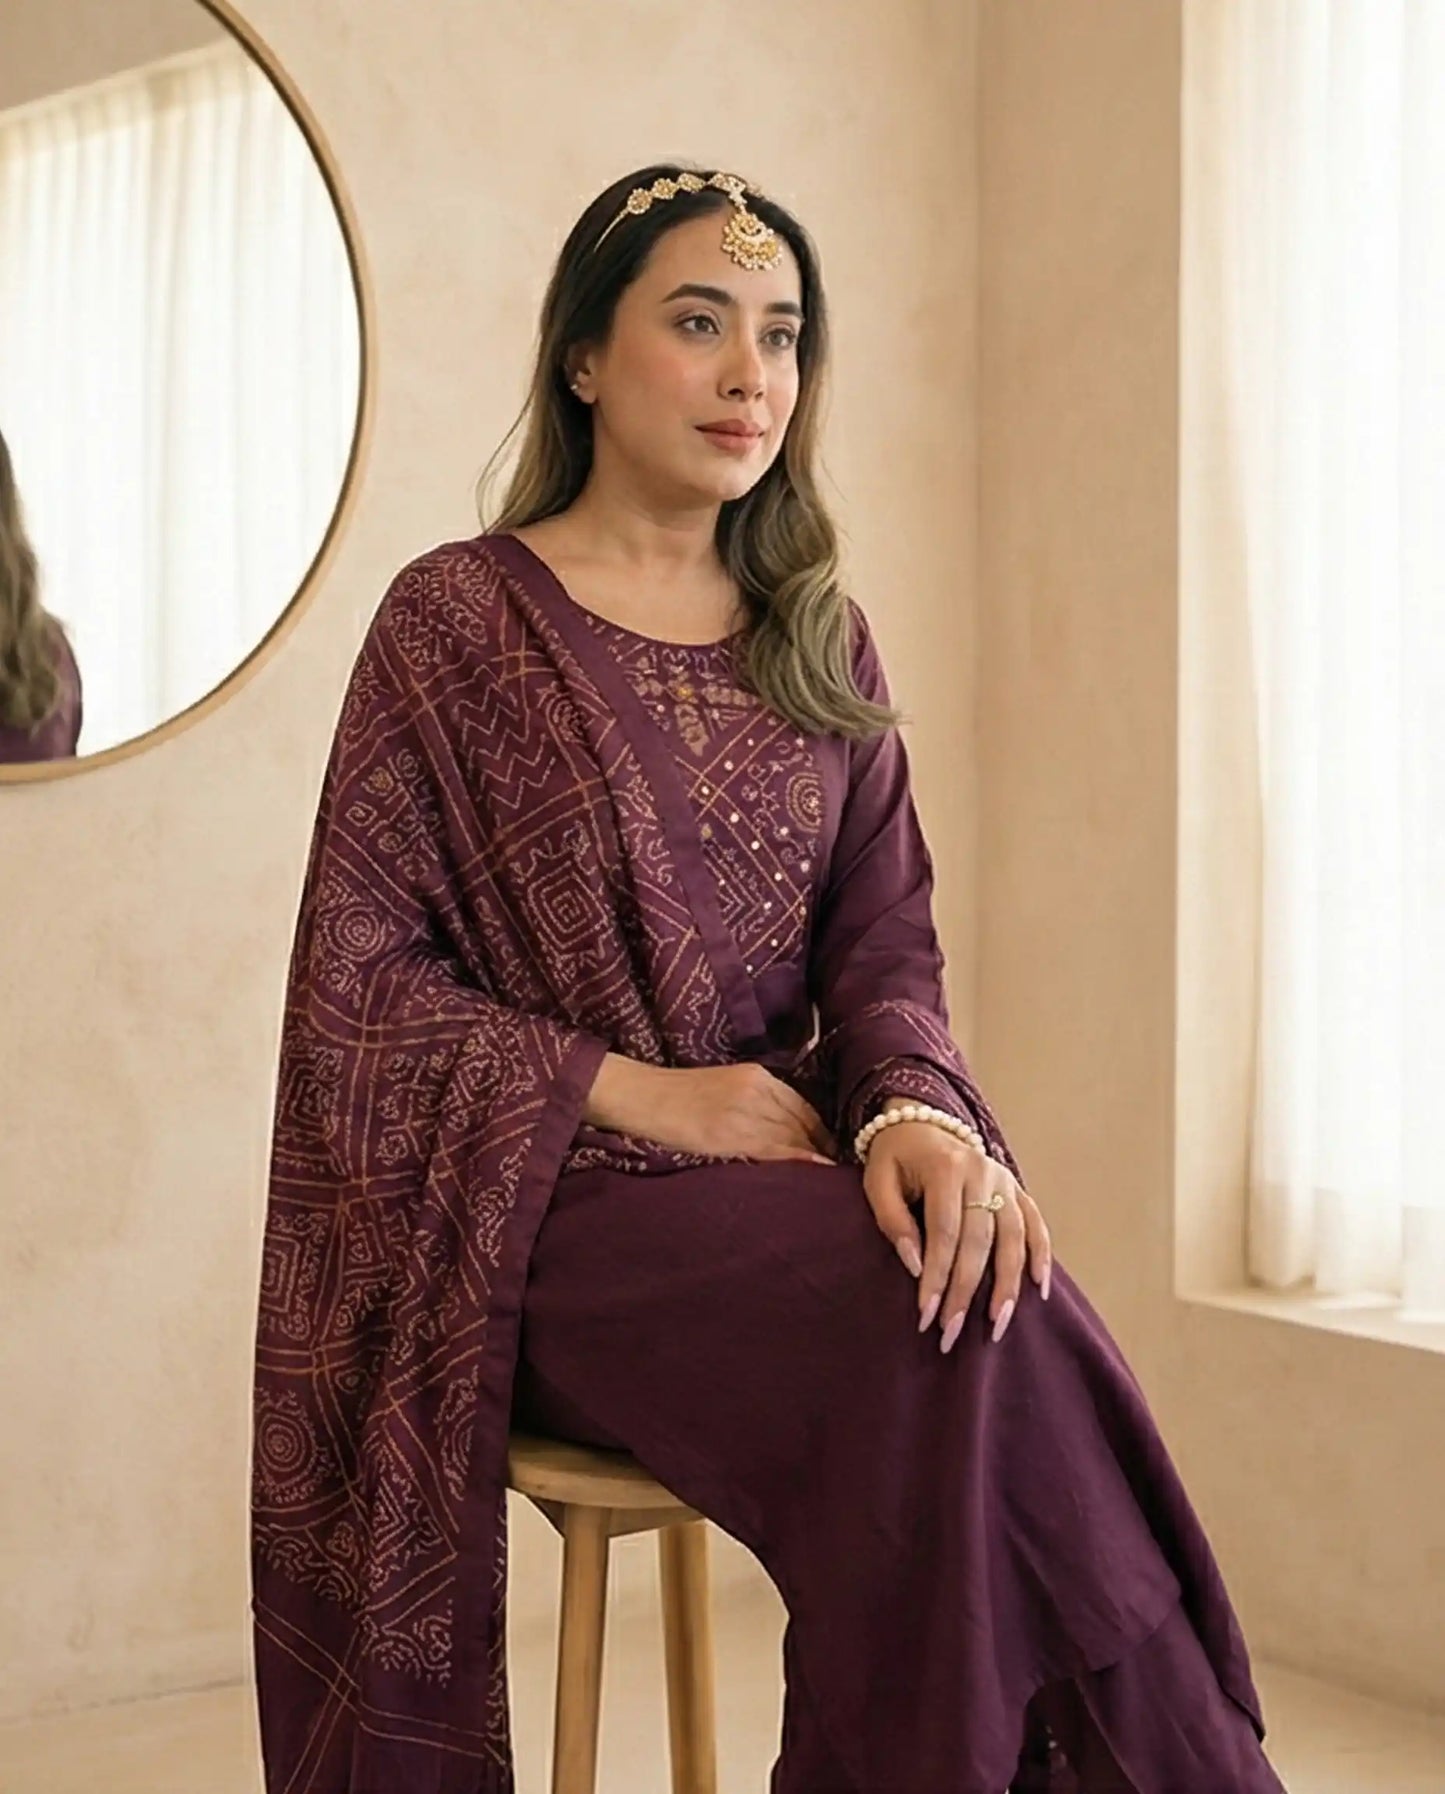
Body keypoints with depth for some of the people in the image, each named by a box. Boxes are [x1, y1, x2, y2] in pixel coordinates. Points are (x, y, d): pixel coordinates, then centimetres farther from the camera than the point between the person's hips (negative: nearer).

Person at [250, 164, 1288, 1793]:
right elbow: (358, 980, -3)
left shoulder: (823, 642, 14)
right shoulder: (457, 620, 1)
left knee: (985, 1291, -30)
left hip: (789, 1170, 4)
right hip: (549, 1210, -4)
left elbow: (883, 946, 7)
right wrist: (638, 1093, -14)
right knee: (956, 1344, -31)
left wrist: (915, 1109, -17)